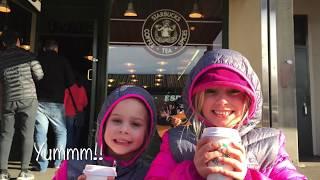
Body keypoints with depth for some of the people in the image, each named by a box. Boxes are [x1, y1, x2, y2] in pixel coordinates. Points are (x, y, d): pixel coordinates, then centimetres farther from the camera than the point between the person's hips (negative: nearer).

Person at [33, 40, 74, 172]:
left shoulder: (37, 60, 3)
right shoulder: (62, 61, 1)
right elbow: (70, 81, -3)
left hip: (39, 100, 1)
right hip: (56, 101, -1)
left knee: (40, 132, 4)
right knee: (61, 131, 14)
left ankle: (42, 164, 5)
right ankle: (58, 161, 14)